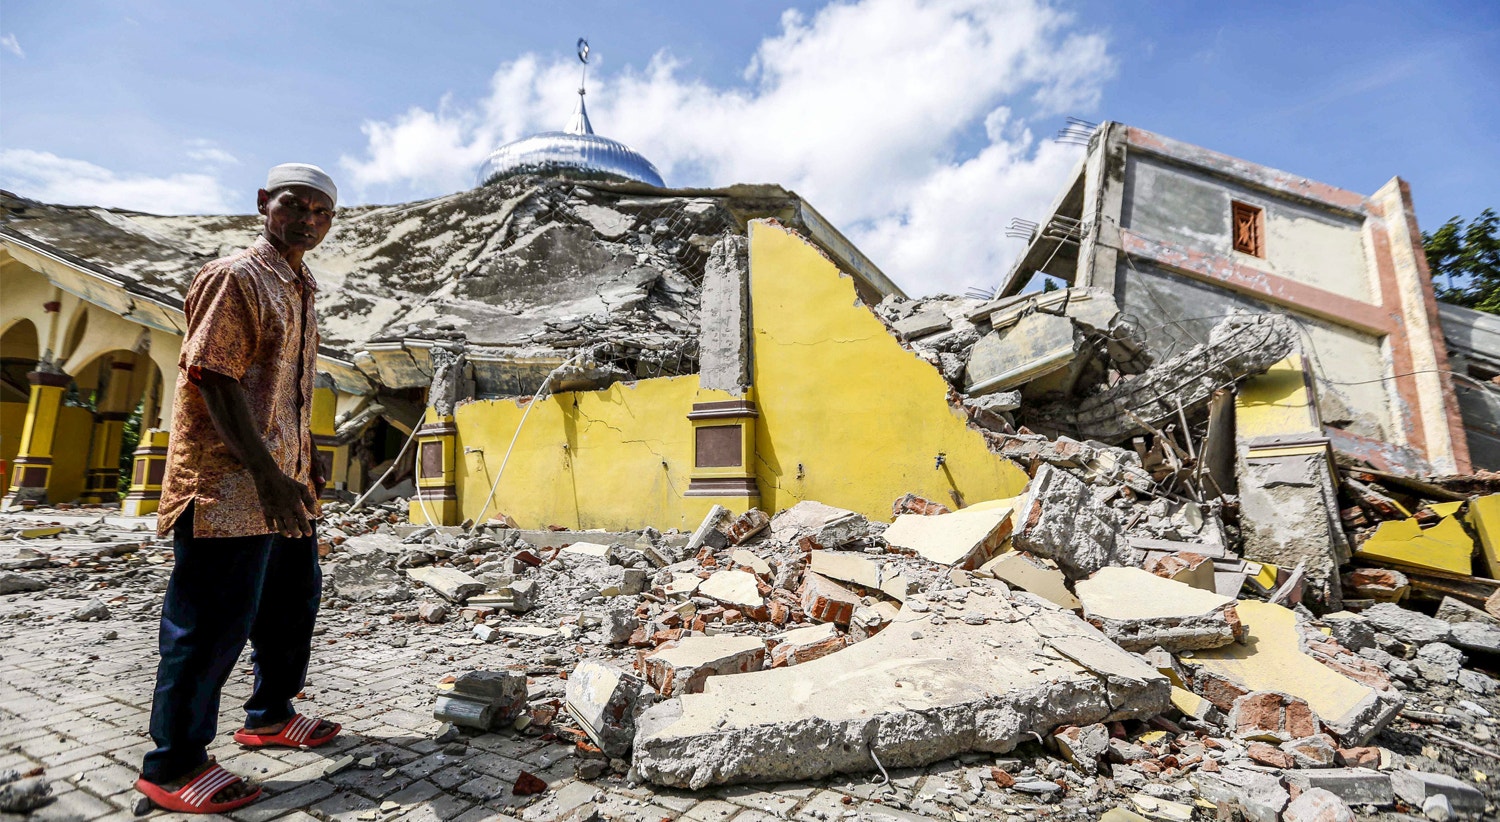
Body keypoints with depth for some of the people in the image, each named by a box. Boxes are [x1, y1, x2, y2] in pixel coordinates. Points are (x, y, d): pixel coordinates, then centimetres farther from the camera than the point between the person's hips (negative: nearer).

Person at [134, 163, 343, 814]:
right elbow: (213, 380, -19)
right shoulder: (236, 277, -10)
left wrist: (305, 458, 20)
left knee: (293, 599, 18)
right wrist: (265, 473, -24)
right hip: (230, 484, -9)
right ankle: (173, 765, 15)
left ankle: (269, 715, 35)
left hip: (284, 481, 10)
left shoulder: (298, 291, 17)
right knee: (214, 619, -2)